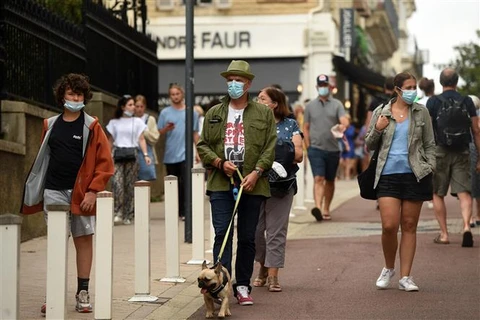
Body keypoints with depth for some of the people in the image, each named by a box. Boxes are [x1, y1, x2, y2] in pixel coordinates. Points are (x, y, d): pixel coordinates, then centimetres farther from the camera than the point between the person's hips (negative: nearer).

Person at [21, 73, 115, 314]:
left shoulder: (91, 127, -1)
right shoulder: (51, 125, 9)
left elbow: (105, 163, -4)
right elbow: (43, 158, 15)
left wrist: (93, 191, -12)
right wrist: (36, 189, 9)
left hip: (81, 193, -2)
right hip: (53, 192, 2)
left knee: (83, 239, 4)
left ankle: (82, 293, 11)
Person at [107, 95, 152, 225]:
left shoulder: (137, 121, 8)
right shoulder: (114, 122, 10)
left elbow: (141, 139, 5)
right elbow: (110, 141, 14)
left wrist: (145, 154, -7)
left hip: (132, 154, 0)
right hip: (117, 154, 0)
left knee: (130, 185, -1)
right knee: (117, 182, -15)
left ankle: (128, 215, 7)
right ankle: (118, 213, -12)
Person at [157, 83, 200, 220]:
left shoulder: (191, 112, 6)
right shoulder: (165, 113, 6)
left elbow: (195, 133, 10)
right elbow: (159, 132, 7)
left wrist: (197, 151, 5)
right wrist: (167, 129, -14)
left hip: (185, 154, -1)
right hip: (170, 155, 1)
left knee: (185, 183, -10)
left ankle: (184, 211, -9)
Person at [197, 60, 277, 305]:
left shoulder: (264, 114, 7)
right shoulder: (214, 114, 12)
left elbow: (270, 147, 2)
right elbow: (202, 145, 11)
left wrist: (256, 172, -11)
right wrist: (220, 163, -6)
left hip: (251, 184, 0)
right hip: (221, 184, 0)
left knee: (247, 238, 6)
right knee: (222, 234, -7)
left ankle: (243, 286, 15)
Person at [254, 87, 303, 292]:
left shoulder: (289, 125, 5)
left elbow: (298, 155, -2)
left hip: (281, 185, -2)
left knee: (276, 231, -2)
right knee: (255, 229, 2)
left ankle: (273, 275, 2)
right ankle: (263, 267, 25)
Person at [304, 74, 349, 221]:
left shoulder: (337, 104, 6)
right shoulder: (310, 106, 9)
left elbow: (344, 120, -9)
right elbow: (305, 127, 11)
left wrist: (343, 125, -34)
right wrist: (308, 146, 2)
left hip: (333, 149, 1)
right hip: (316, 149, -1)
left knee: (330, 181, 10)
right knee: (318, 179, -15)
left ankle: (326, 209, 21)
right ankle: (318, 207, -28)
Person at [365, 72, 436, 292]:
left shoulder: (421, 113, 6)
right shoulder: (380, 113, 5)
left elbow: (430, 145, 11)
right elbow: (369, 145, 12)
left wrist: (430, 169, -1)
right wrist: (377, 130, -7)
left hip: (414, 175, 1)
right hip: (388, 175, -1)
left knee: (409, 226, 4)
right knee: (389, 226, -10)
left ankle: (405, 277, 10)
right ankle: (388, 268, 15)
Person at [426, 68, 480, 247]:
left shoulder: (433, 102, -2)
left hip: (440, 152, -1)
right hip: (462, 152, 1)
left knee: (437, 194, 10)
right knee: (464, 192, 1)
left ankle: (444, 234, 9)